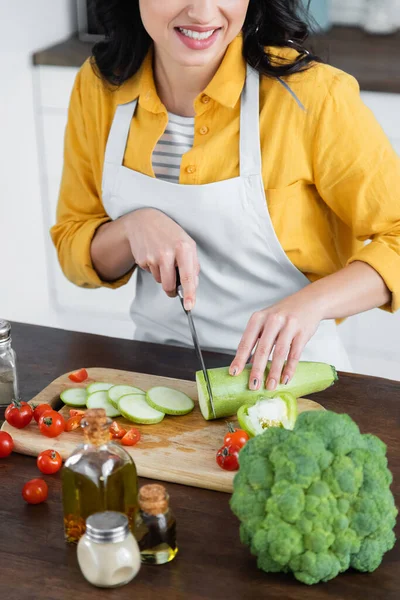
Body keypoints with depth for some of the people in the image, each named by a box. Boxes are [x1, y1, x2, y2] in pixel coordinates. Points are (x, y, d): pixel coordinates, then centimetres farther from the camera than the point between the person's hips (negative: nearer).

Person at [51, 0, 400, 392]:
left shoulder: (312, 95, -17)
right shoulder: (98, 86, -4)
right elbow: (73, 250, 5)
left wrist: (311, 302, -29)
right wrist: (135, 225, -16)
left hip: (284, 372, -2)